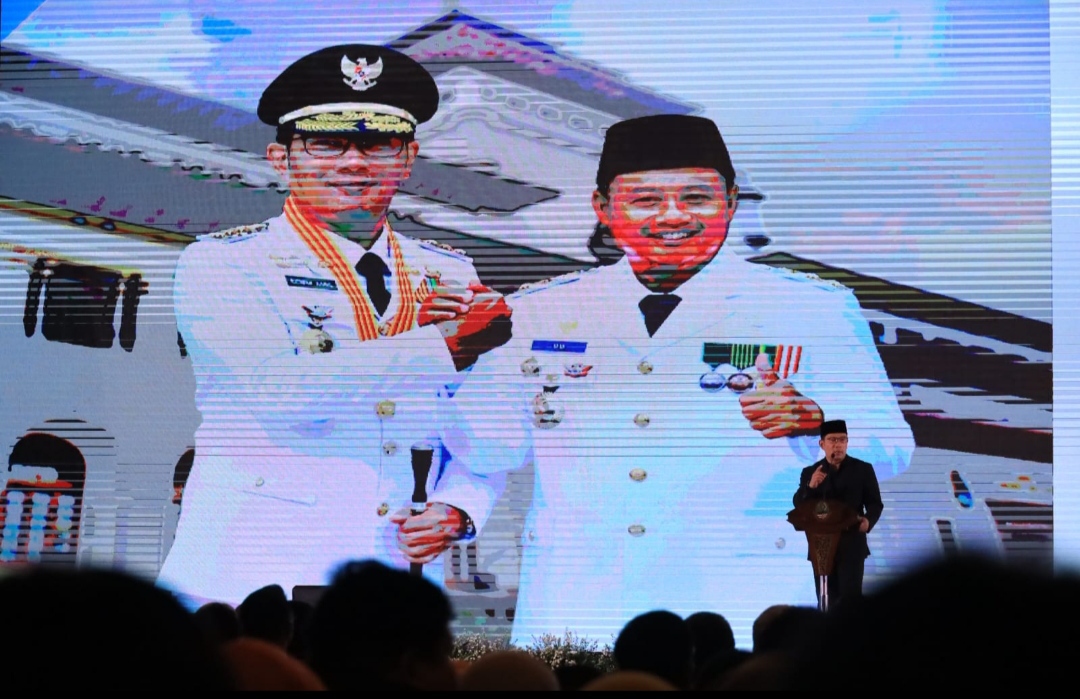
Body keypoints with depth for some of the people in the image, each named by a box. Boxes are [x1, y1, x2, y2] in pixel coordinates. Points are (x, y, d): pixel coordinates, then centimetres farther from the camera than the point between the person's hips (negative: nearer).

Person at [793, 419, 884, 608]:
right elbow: (798, 506, -1)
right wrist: (810, 486, -19)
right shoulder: (810, 472, 8)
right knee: (827, 600, 5)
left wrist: (868, 520, -18)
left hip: (851, 546, -2)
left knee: (850, 597, -11)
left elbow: (875, 503, 3)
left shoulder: (863, 469, 5)